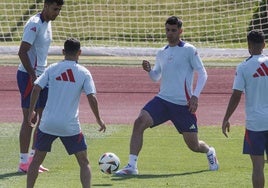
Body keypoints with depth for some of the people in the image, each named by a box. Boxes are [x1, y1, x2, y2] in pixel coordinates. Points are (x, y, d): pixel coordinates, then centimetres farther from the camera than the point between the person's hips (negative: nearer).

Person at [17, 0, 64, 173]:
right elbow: (22, 52, -21)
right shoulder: (34, 24, -16)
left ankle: (33, 158, 16)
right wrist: (33, 77, -23)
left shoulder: (48, 23, 12)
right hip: (28, 76, -9)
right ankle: (24, 163, 0)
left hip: (40, 76, 9)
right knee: (29, 119, -5)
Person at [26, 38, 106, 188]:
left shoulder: (52, 69, 3)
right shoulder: (84, 73, -1)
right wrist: (99, 120, 4)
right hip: (70, 126, -2)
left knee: (37, 159, 17)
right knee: (84, 162, 8)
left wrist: (31, 113, 6)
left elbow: (36, 89, -4)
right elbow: (92, 98, -8)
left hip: (48, 123, 2)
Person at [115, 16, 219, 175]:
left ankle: (209, 152, 43)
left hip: (183, 104, -4)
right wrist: (149, 70, -1)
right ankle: (132, 165, -21)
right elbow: (156, 77, 22)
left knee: (193, 145, 5)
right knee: (139, 122, -21)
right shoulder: (162, 53, 12)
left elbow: (202, 74, -4)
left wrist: (195, 96, -14)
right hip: (162, 100, 4)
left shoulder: (189, 50, -5)